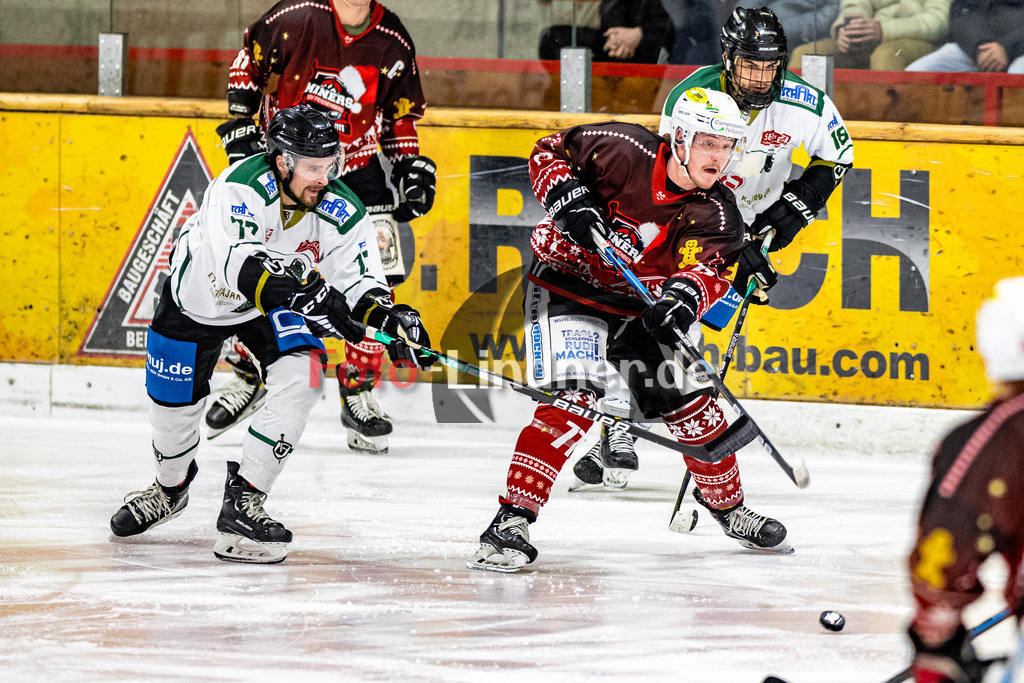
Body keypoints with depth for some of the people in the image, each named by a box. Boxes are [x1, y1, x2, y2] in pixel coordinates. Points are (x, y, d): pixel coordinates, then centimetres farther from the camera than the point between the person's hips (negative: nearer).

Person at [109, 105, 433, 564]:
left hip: (276, 304, 3)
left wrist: (388, 317, -42)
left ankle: (243, 502, -16)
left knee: (301, 377, -23)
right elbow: (241, 265, -50)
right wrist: (309, 297, -62)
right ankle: (170, 486, 44)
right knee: (174, 404, 8)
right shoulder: (241, 187, -37)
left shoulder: (341, 211, -23)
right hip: (200, 297, -3)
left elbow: (359, 279, -20)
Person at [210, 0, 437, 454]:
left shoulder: (393, 43, -8)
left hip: (359, 170, 1)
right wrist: (241, 125, -6)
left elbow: (401, 114, 8)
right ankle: (249, 377, 19)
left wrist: (411, 167, 0)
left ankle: (358, 394, 3)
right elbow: (249, 58, -1)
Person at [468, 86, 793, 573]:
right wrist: (568, 198, -24)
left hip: (639, 305, 5)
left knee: (690, 402, 8)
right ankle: (511, 520, -26)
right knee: (572, 399, -25)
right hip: (568, 288, -5)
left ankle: (728, 506, 34)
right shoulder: (622, 150, -19)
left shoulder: (715, 215, -11)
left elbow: (710, 269, -27)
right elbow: (550, 152, -6)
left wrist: (685, 295, -48)